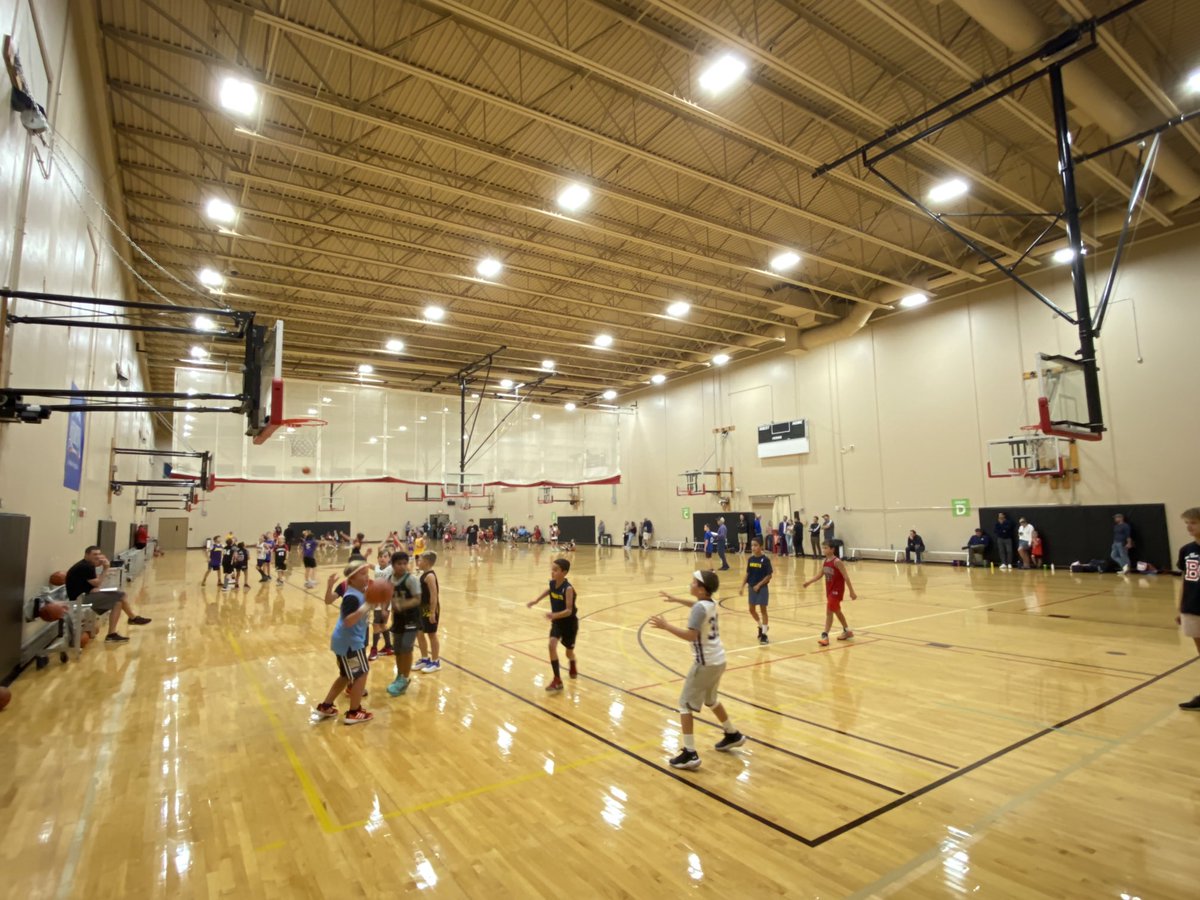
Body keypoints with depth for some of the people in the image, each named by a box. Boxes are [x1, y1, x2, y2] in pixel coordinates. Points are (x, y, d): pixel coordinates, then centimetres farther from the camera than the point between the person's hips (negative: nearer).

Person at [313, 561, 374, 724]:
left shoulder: (359, 592, 5)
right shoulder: (352, 597, -25)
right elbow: (348, 621, -35)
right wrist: (367, 605, -36)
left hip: (346, 641, 10)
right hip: (350, 642, -10)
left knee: (346, 676, 22)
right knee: (361, 674, 2)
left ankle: (325, 707, 33)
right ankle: (354, 713, 15)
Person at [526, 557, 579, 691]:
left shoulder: (568, 589, -31)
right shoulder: (552, 584, -12)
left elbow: (569, 611, -34)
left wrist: (555, 615, -50)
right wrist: (535, 601, 5)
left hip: (569, 622, -4)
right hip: (557, 621, 5)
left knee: (569, 650, 13)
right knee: (552, 645, -17)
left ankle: (572, 668, 51)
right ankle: (557, 680, -8)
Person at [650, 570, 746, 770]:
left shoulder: (700, 608, -21)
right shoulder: (710, 602, 5)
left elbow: (691, 635, -30)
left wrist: (666, 626, -28)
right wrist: (676, 600, 30)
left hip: (706, 663, -9)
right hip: (717, 660, 9)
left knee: (685, 704, -1)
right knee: (711, 700, 29)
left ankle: (690, 754, 0)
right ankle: (733, 735, 44)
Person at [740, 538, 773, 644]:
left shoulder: (765, 559, -14)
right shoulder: (750, 559, 2)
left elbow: (769, 575, -13)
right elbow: (747, 574, 8)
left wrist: (759, 585, -18)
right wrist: (742, 586, 1)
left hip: (762, 588, -5)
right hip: (751, 587, 5)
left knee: (763, 610, 3)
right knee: (752, 610, 12)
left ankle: (764, 634, 11)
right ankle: (761, 626, 35)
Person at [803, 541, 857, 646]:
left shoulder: (837, 562, -19)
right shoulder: (825, 562, 4)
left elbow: (846, 577, -17)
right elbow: (819, 575, 12)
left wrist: (851, 592, -17)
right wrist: (808, 582, -1)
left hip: (837, 590, -8)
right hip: (829, 590, 8)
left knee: (829, 611, -11)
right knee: (836, 611, 20)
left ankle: (825, 636, -8)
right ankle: (847, 631, 38)